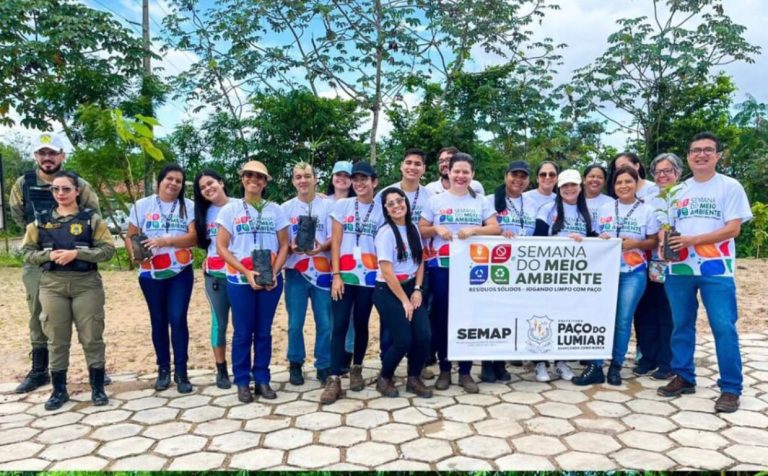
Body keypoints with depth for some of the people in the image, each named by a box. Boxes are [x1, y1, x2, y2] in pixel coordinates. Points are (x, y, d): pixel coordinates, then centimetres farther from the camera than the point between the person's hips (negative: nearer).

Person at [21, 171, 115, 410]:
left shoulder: (91, 218, 1)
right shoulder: (41, 220, 9)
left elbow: (108, 249, -6)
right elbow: (27, 252, 8)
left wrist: (76, 253, -17)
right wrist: (48, 255, -12)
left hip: (86, 283, -2)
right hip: (52, 285, 2)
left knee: (92, 337, 1)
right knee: (57, 339, 8)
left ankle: (98, 388, 13)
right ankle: (59, 390, 21)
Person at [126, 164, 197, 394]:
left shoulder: (188, 206, 0)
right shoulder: (142, 205, 2)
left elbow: (193, 237, -10)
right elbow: (130, 236, 2)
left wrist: (164, 240, -22)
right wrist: (134, 254, -18)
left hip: (181, 272, -1)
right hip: (151, 274, 1)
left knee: (178, 320, -5)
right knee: (158, 321, 10)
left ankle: (181, 372, 5)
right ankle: (163, 369, 22)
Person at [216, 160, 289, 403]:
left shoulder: (275, 210, 6)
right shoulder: (230, 209, 1)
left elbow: (284, 245, 6)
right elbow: (221, 247, -3)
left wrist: (274, 273, -10)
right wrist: (246, 272, -13)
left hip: (270, 280, 2)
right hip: (240, 280, -1)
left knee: (264, 331, 8)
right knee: (243, 332, 4)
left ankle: (262, 379, 19)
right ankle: (242, 382, 16)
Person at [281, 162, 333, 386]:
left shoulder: (328, 205, 3)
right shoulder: (286, 208, 6)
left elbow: (334, 238, 0)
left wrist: (321, 247, -20)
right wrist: (292, 248, -17)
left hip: (322, 271, 0)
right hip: (295, 273, 1)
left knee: (325, 323, 2)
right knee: (295, 323, 5)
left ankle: (324, 366, 17)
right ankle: (295, 364, 23)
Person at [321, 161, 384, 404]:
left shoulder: (381, 210, 4)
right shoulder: (342, 205, 4)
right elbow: (335, 242, 1)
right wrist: (336, 275, -6)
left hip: (369, 278, 0)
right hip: (344, 276, 0)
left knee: (361, 324, 10)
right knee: (339, 326, -4)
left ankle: (356, 370, 28)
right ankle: (334, 380, -1)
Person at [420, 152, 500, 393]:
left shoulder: (480, 201, 8)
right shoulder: (436, 200, 5)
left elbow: (495, 228, 0)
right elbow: (421, 230, 5)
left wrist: (473, 230, -17)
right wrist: (436, 229, -15)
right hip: (441, 266, 0)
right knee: (441, 317, 5)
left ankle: (465, 372, 15)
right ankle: (444, 369, 18)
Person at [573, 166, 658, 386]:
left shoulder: (647, 211, 2)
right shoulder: (604, 209, 9)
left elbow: (654, 242, 3)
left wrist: (635, 243, -14)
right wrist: (601, 239, -7)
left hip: (634, 273, -1)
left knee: (623, 320, 1)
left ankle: (616, 366, 14)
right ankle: (595, 366, 0)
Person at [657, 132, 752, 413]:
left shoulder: (730, 187, 0)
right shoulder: (677, 191, 12)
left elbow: (733, 229, -9)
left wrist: (693, 240, -18)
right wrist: (663, 242, -9)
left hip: (716, 269, -4)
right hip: (679, 269, 4)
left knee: (724, 328, -4)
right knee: (681, 325, 10)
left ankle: (731, 388, 6)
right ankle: (684, 378, 22)